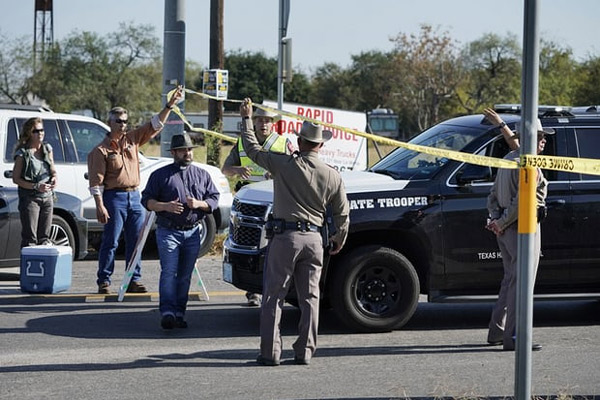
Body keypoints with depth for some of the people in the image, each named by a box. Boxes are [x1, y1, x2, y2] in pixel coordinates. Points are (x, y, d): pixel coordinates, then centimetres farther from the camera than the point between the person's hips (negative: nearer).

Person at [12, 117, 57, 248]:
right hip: (30, 198, -6)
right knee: (29, 238, -8)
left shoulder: (47, 149, 9)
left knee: (44, 237, 10)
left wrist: (54, 178, -3)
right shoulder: (23, 153, -8)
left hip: (47, 197, 6)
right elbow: (16, 178, -9)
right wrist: (36, 186, -19)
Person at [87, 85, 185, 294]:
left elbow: (155, 125, 13)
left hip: (134, 196, 6)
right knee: (110, 242, -5)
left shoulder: (132, 139, 12)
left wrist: (169, 105, 2)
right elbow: (96, 181, -8)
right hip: (114, 197, -6)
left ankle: (134, 280, 11)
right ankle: (104, 281, -1)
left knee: (135, 242, 6)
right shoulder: (101, 150, -4)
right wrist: (100, 206, -16)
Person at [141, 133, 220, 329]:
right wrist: (164, 206, -15)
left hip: (192, 233, 3)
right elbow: (146, 200, 3)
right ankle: (167, 312, -19)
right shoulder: (161, 175, 6)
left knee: (185, 275, 4)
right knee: (169, 272, -14)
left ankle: (180, 313, 8)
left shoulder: (202, 175, 14)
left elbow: (214, 198, 12)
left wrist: (199, 204, -9)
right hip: (168, 232, -3)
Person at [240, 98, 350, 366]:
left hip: (285, 236, -3)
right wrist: (339, 240, 28)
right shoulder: (332, 176, 4)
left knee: (273, 297, 2)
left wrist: (246, 118, 21)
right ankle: (304, 352, 8)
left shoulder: (284, 164, -5)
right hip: (314, 239, 3)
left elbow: (252, 148, 7)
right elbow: (342, 215, 11)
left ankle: (270, 352, -1)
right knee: (309, 298, 9)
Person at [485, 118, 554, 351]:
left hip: (506, 229, 10)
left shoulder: (508, 160, 16)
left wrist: (497, 219, 3)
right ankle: (513, 337, -11)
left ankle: (497, 332, 22)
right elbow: (522, 201, -24)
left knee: (510, 280, 18)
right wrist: (502, 224, -16)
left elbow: (493, 196, 16)